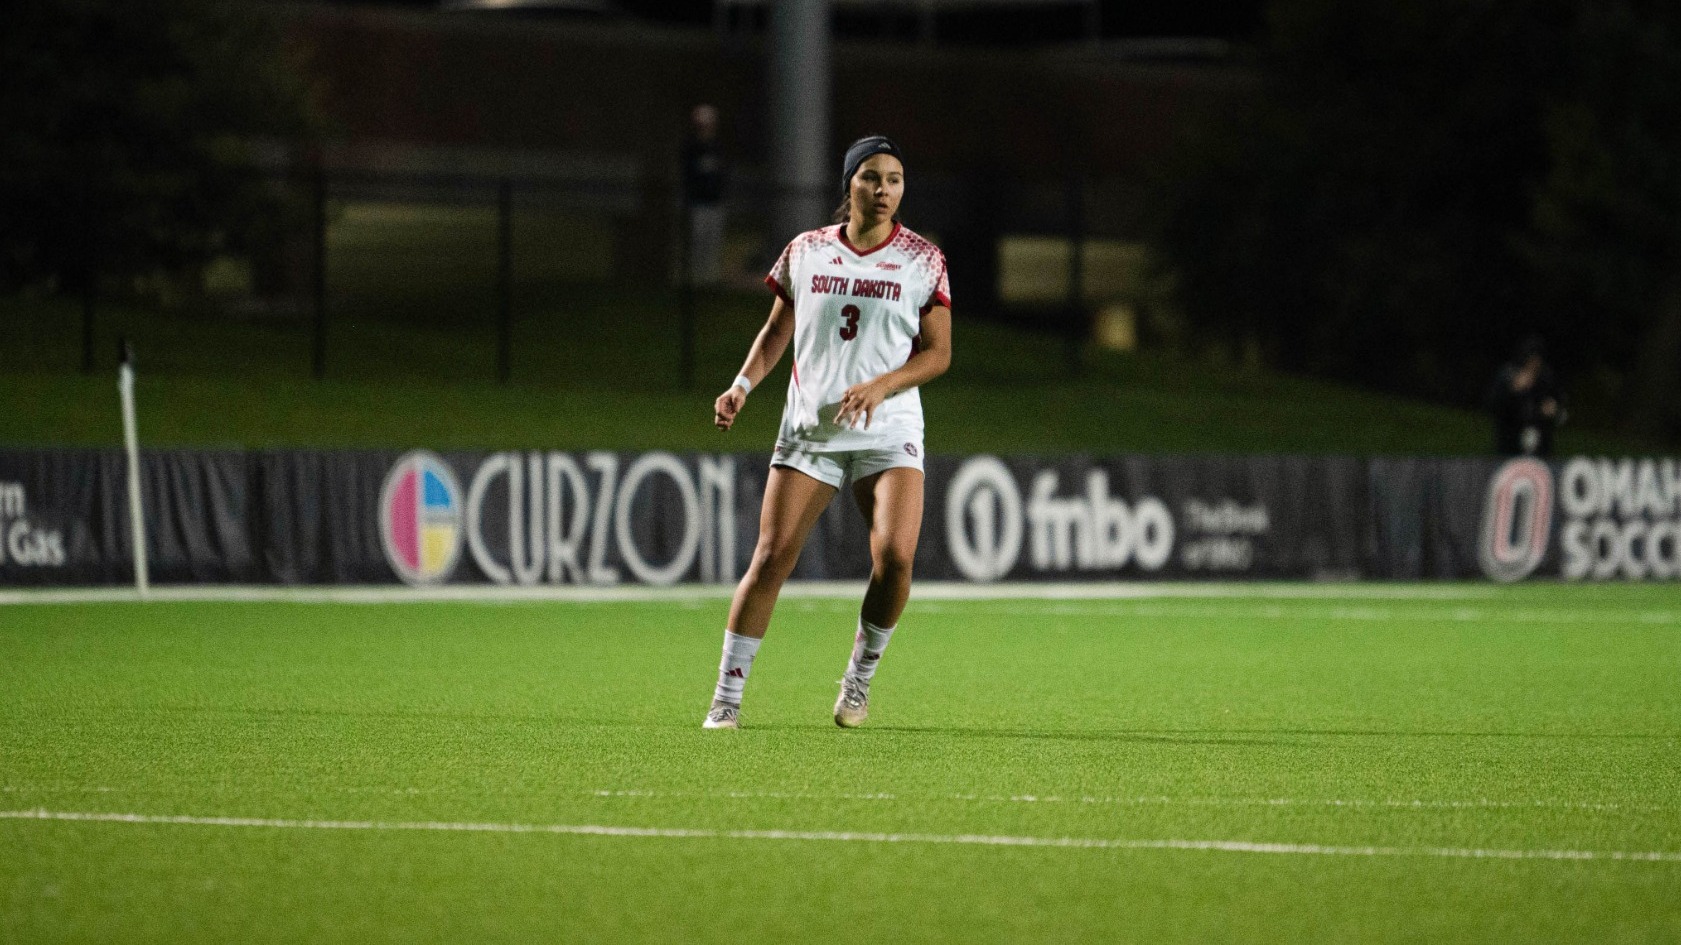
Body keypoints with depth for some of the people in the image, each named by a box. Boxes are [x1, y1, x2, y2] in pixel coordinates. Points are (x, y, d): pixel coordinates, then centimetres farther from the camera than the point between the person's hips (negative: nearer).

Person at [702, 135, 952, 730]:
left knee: (895, 554, -20)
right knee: (771, 557, -9)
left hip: (889, 434, -1)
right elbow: (777, 331, 16)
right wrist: (743, 385, 0)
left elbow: (938, 353, 1)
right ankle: (726, 697, 0)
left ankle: (859, 679, 5)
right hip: (808, 430, 1)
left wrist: (881, 385, -15)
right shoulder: (805, 252, 6)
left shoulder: (923, 259, 2)